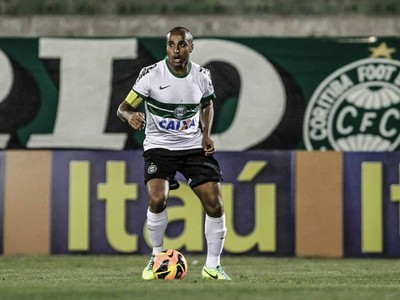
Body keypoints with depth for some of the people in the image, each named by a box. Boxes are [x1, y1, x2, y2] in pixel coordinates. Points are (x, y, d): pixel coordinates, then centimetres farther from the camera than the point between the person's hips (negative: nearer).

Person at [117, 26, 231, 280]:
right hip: (160, 146, -3)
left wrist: (207, 134, 2)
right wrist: (130, 116, -32)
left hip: (194, 146, 3)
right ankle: (157, 256, 0)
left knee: (215, 204, -9)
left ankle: (212, 266, 9)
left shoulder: (202, 76, -2)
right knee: (158, 199, -25)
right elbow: (123, 108, -8)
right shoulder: (151, 75, -12)